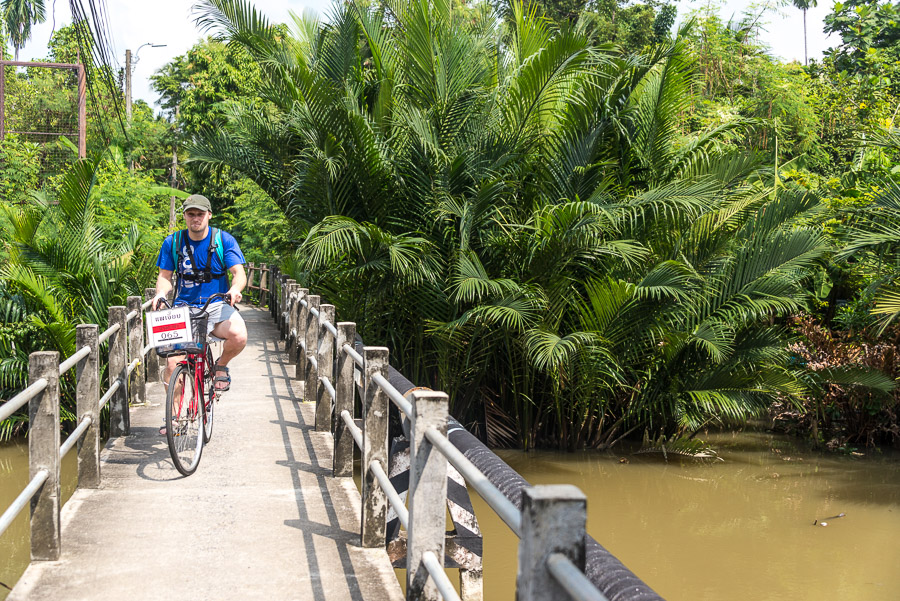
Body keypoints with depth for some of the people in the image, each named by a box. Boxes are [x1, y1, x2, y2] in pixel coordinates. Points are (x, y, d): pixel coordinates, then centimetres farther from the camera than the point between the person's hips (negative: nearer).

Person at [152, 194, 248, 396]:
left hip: (217, 306, -1)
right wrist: (161, 293, -15)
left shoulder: (224, 240, -1)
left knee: (239, 335, -33)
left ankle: (221, 365, 1)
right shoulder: (173, 242, 4)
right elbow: (165, 276, 8)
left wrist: (235, 288, -30)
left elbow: (239, 273, -7)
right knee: (172, 364, -19)